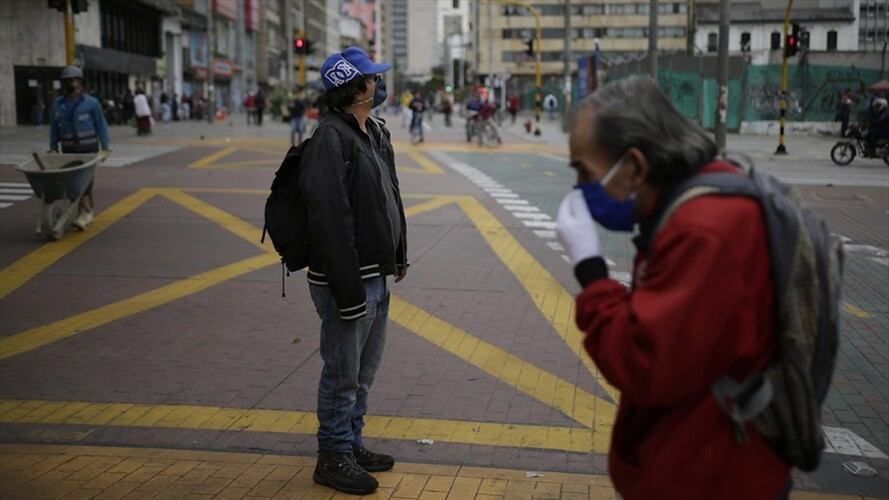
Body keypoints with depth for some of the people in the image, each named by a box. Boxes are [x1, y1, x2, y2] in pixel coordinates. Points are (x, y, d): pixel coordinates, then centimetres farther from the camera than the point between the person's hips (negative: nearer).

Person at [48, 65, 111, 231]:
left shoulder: (91, 102, -5)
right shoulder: (58, 104, 5)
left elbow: (101, 125, -3)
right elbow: (54, 127, 9)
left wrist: (105, 148, -6)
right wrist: (53, 148, 3)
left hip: (89, 148, -4)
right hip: (69, 149, 4)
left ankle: (83, 215, -15)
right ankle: (88, 212, 17)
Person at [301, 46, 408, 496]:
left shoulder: (375, 132, 10)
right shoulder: (331, 138, -20)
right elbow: (330, 219, -25)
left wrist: (398, 254, 21)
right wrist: (348, 288, -25)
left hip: (376, 275, 10)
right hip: (347, 280, -9)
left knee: (364, 370, 20)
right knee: (343, 373, 4)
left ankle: (352, 445, 36)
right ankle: (333, 458, 20)